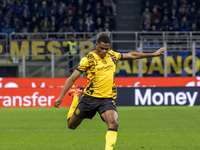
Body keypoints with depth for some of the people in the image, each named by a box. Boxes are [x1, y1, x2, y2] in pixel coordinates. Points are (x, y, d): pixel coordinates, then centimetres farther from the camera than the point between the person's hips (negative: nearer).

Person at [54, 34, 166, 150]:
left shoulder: (112, 55, 6)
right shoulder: (88, 59, -8)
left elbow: (131, 55, 22)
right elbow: (72, 78, -8)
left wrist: (153, 54, 27)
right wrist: (61, 97, -15)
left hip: (107, 99, 2)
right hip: (90, 97, -1)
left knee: (113, 123, -26)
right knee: (71, 125, 12)